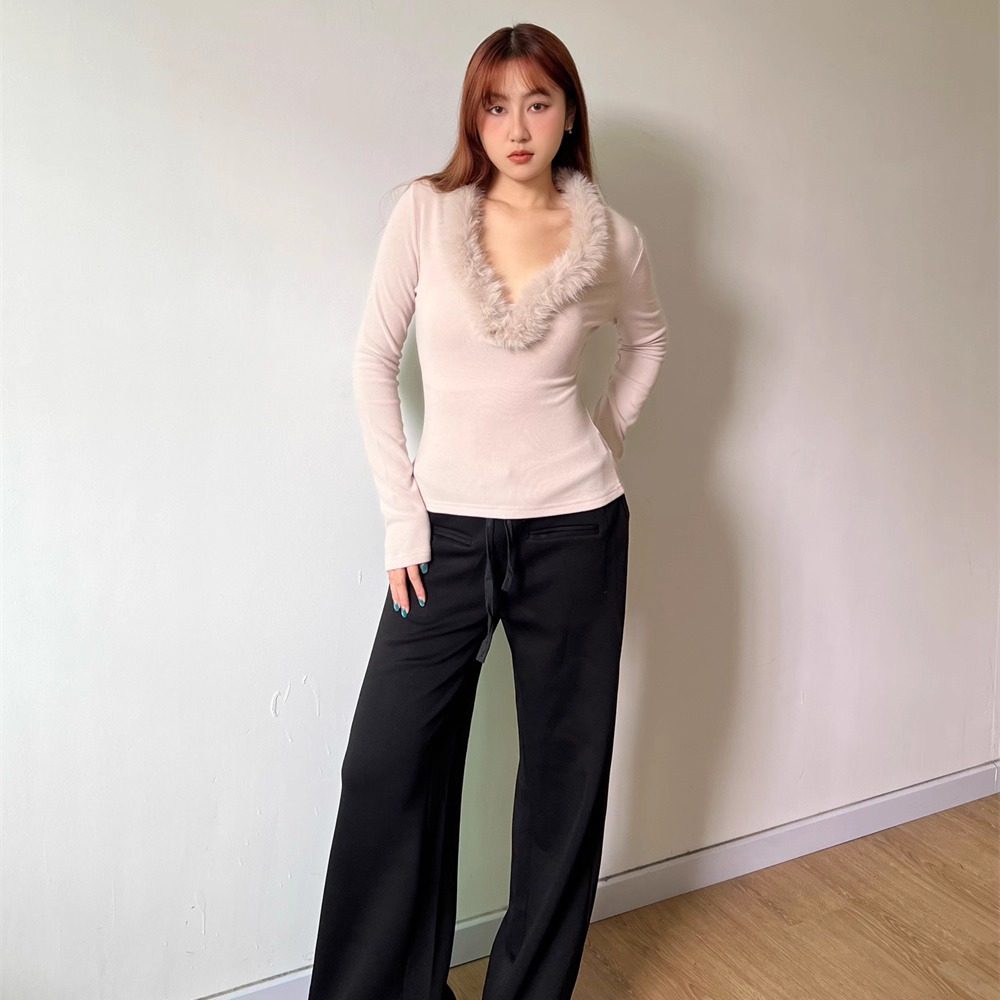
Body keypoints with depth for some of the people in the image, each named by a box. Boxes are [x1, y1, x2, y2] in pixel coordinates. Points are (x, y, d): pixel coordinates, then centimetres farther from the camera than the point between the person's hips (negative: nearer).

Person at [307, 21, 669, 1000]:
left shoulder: (610, 235, 0)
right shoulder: (426, 211, -3)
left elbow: (646, 337, 20)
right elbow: (373, 361, -1)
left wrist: (607, 435, 9)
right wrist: (401, 515, -4)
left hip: (574, 529, 1)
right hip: (448, 527, 0)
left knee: (565, 766, 10)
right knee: (387, 768, 4)